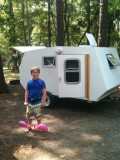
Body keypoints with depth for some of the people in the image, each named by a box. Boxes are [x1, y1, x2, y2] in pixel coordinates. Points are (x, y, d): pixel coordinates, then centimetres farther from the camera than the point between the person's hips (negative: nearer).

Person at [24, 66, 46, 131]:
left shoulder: (41, 82, -5)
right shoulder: (29, 82, 4)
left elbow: (44, 92, -5)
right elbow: (26, 92, 7)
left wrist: (43, 101, -10)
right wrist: (26, 101, 1)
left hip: (38, 102, -3)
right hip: (30, 102, 3)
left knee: (38, 116, 5)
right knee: (29, 116, 11)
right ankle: (29, 127, 29)